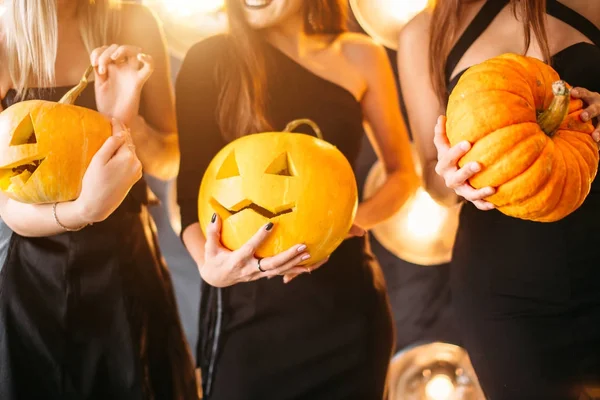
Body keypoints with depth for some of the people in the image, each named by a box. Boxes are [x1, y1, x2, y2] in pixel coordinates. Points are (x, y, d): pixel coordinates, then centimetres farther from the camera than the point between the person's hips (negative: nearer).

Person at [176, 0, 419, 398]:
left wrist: (351, 222, -10)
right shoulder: (211, 60, -2)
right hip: (248, 300, -2)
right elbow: (190, 189, -3)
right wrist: (209, 264, -22)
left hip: (345, 294, 2)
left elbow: (403, 173, 9)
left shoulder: (359, 57, 3)